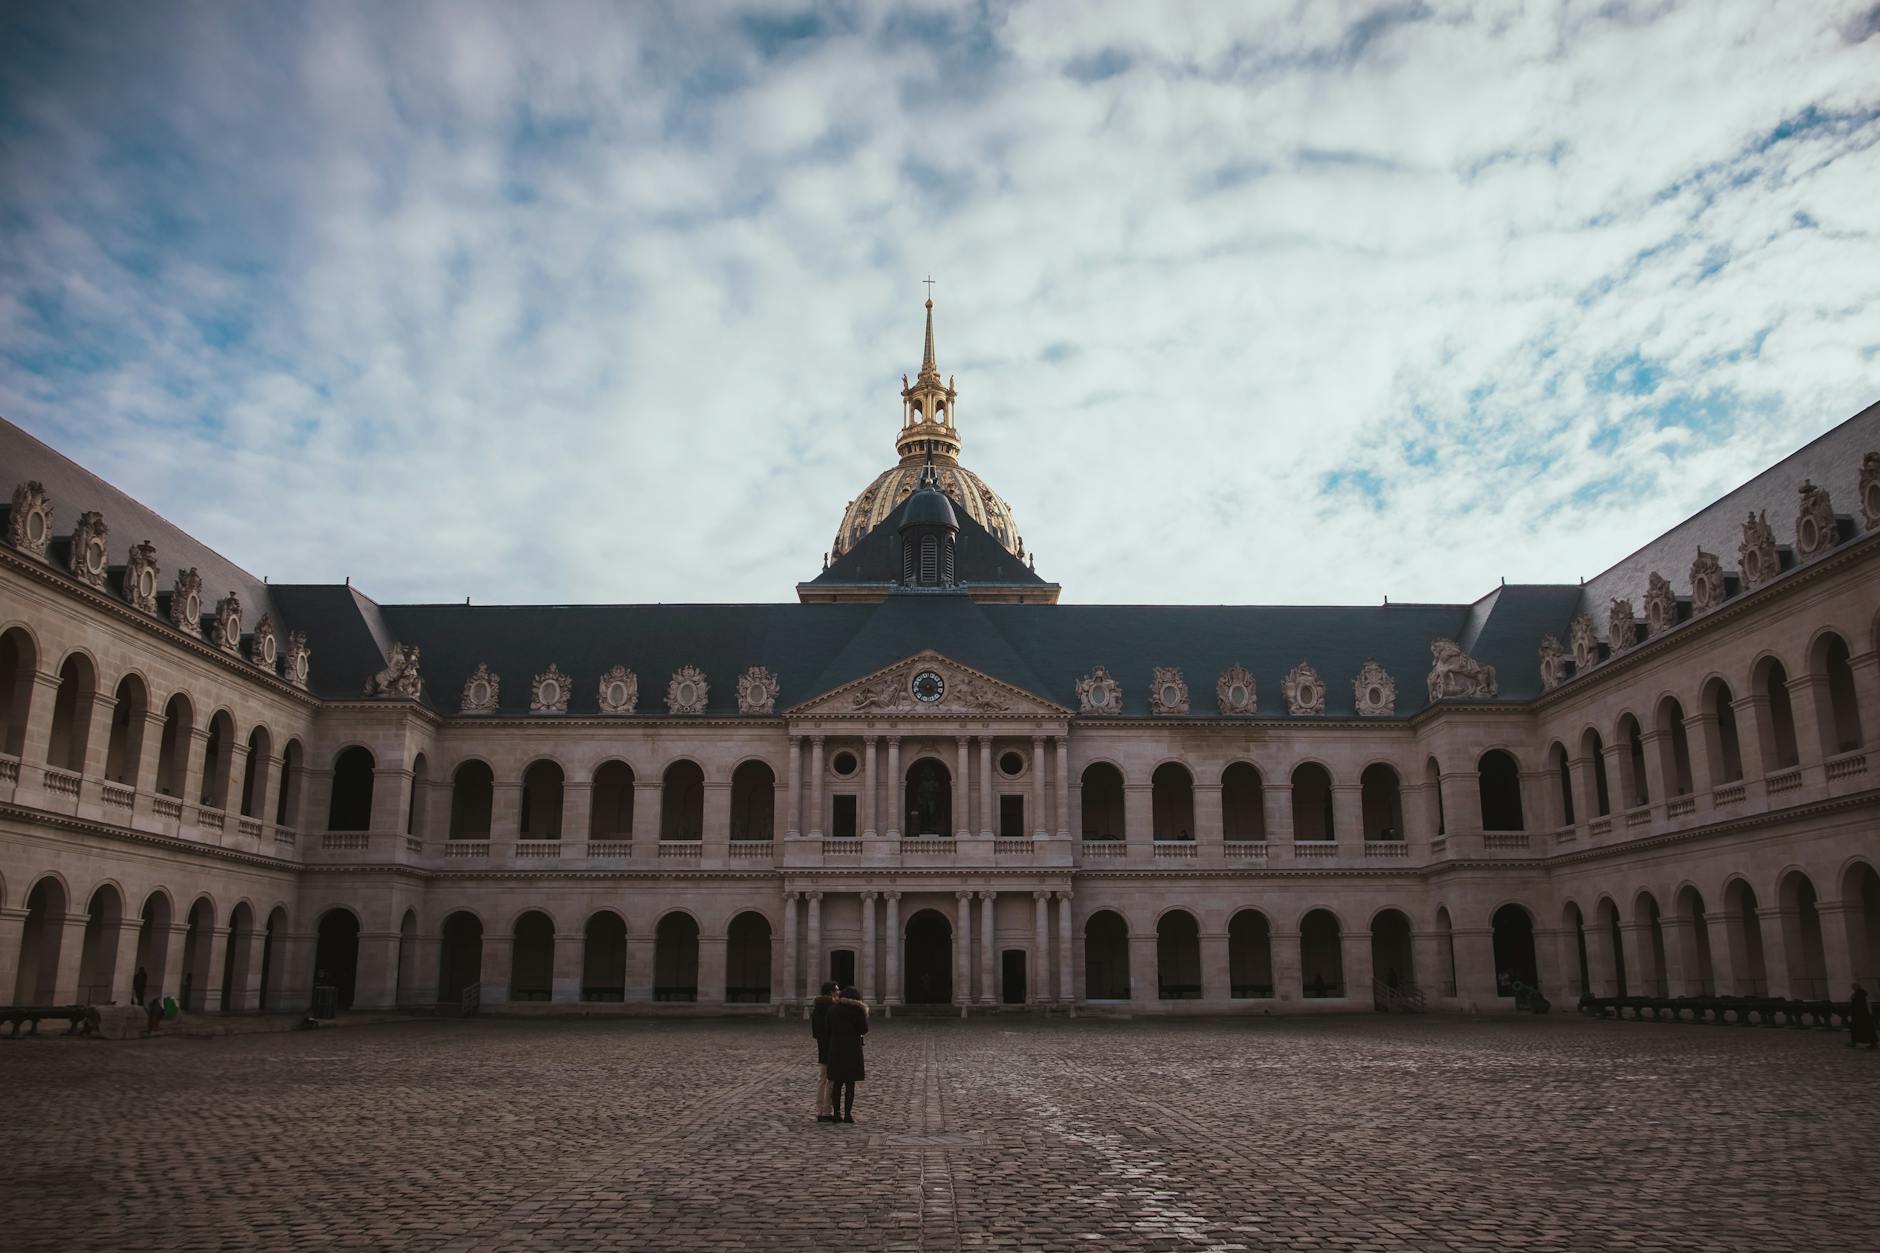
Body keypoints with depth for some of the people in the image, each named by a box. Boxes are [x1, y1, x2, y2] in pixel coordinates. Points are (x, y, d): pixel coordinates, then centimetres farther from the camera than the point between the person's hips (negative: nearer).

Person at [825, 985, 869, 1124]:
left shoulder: (832, 1009, 5)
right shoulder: (857, 1010, -6)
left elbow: (828, 1029, 6)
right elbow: (864, 1030, -2)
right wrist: (865, 1016, 10)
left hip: (835, 1049, 4)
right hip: (852, 1049, -3)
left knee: (837, 1082, 9)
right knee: (850, 1083, 2)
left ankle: (837, 1114, 7)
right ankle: (848, 1115, -1)